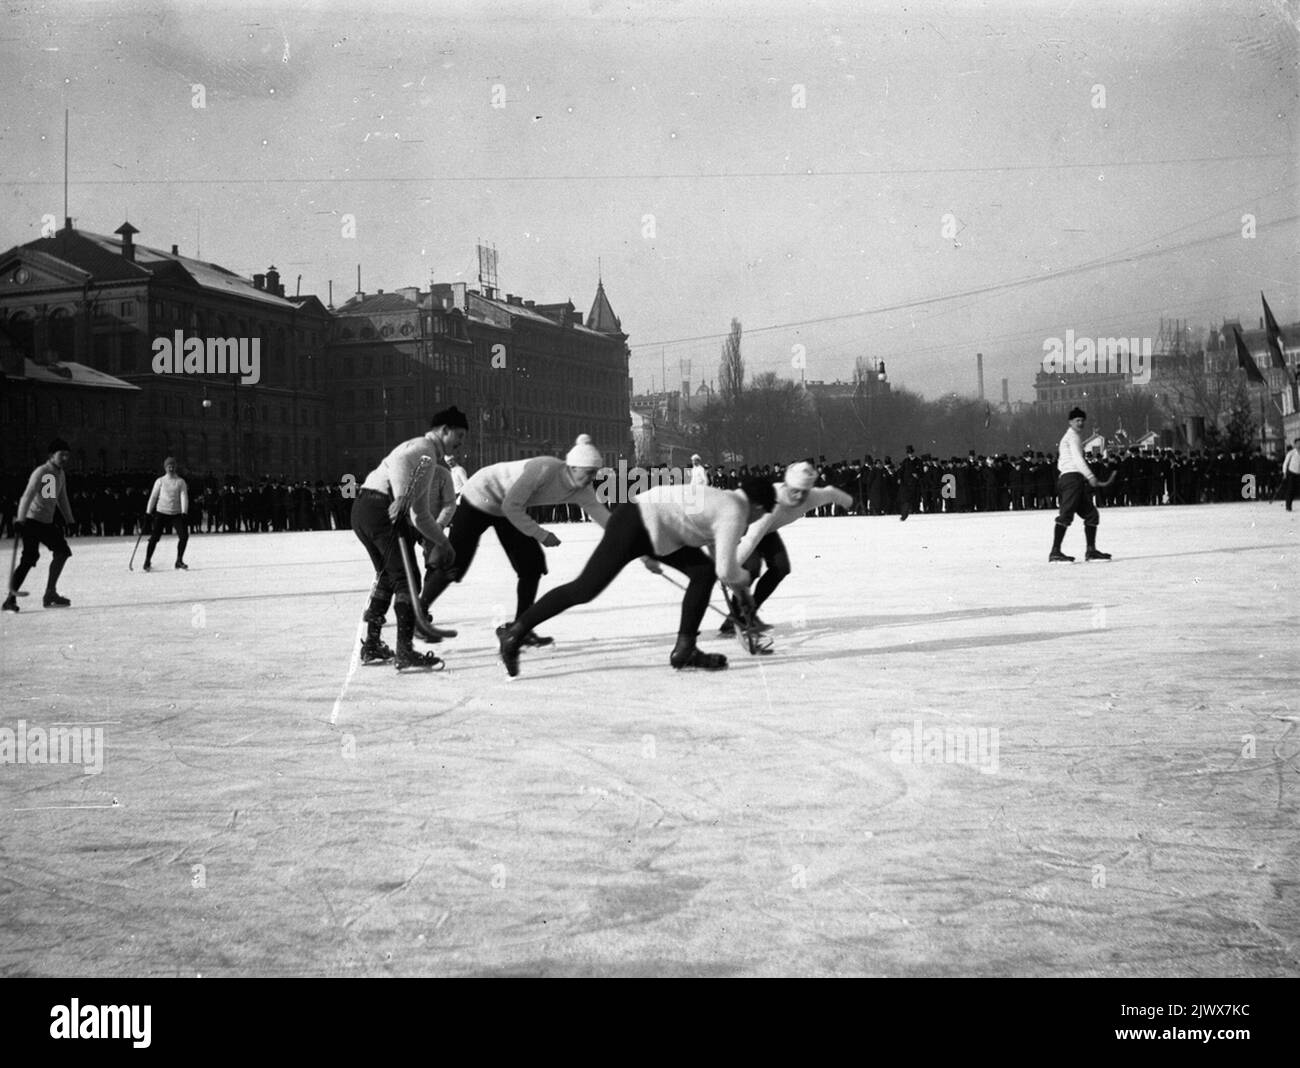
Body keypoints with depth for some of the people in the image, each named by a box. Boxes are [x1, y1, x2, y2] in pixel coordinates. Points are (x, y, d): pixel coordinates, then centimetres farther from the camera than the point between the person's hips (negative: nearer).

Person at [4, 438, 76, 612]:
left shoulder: (61, 474, 11)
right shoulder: (41, 473, -15)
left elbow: (62, 499, 23)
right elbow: (27, 497, -24)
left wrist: (70, 521, 22)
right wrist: (21, 521, -33)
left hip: (47, 522, 9)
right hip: (32, 521, -9)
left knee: (62, 552, 5)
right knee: (29, 558, -15)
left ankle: (50, 594, 13)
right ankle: (10, 599, -10)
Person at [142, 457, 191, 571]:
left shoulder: (181, 482, 4)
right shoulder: (160, 481, 4)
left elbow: (184, 497, -4)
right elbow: (153, 497, 6)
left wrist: (184, 512, -16)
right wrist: (148, 512, 4)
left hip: (177, 513, 1)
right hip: (161, 512, -1)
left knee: (184, 535, -11)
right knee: (155, 537, -7)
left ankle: (179, 561, 3)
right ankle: (147, 561, 7)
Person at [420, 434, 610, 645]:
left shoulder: (582, 491, -14)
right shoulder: (544, 469, -35)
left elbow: (603, 516, -8)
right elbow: (511, 506, -31)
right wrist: (540, 534, -25)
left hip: (510, 509, 7)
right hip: (480, 497, -7)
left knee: (533, 566, -2)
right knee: (454, 565, -4)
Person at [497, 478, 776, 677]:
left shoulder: (724, 499, 17)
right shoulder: (735, 513, -11)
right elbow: (725, 569, -15)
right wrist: (743, 581, 5)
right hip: (634, 525, -10)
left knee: (704, 571, 6)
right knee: (585, 589, -9)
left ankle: (684, 650, 8)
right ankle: (515, 634, -1)